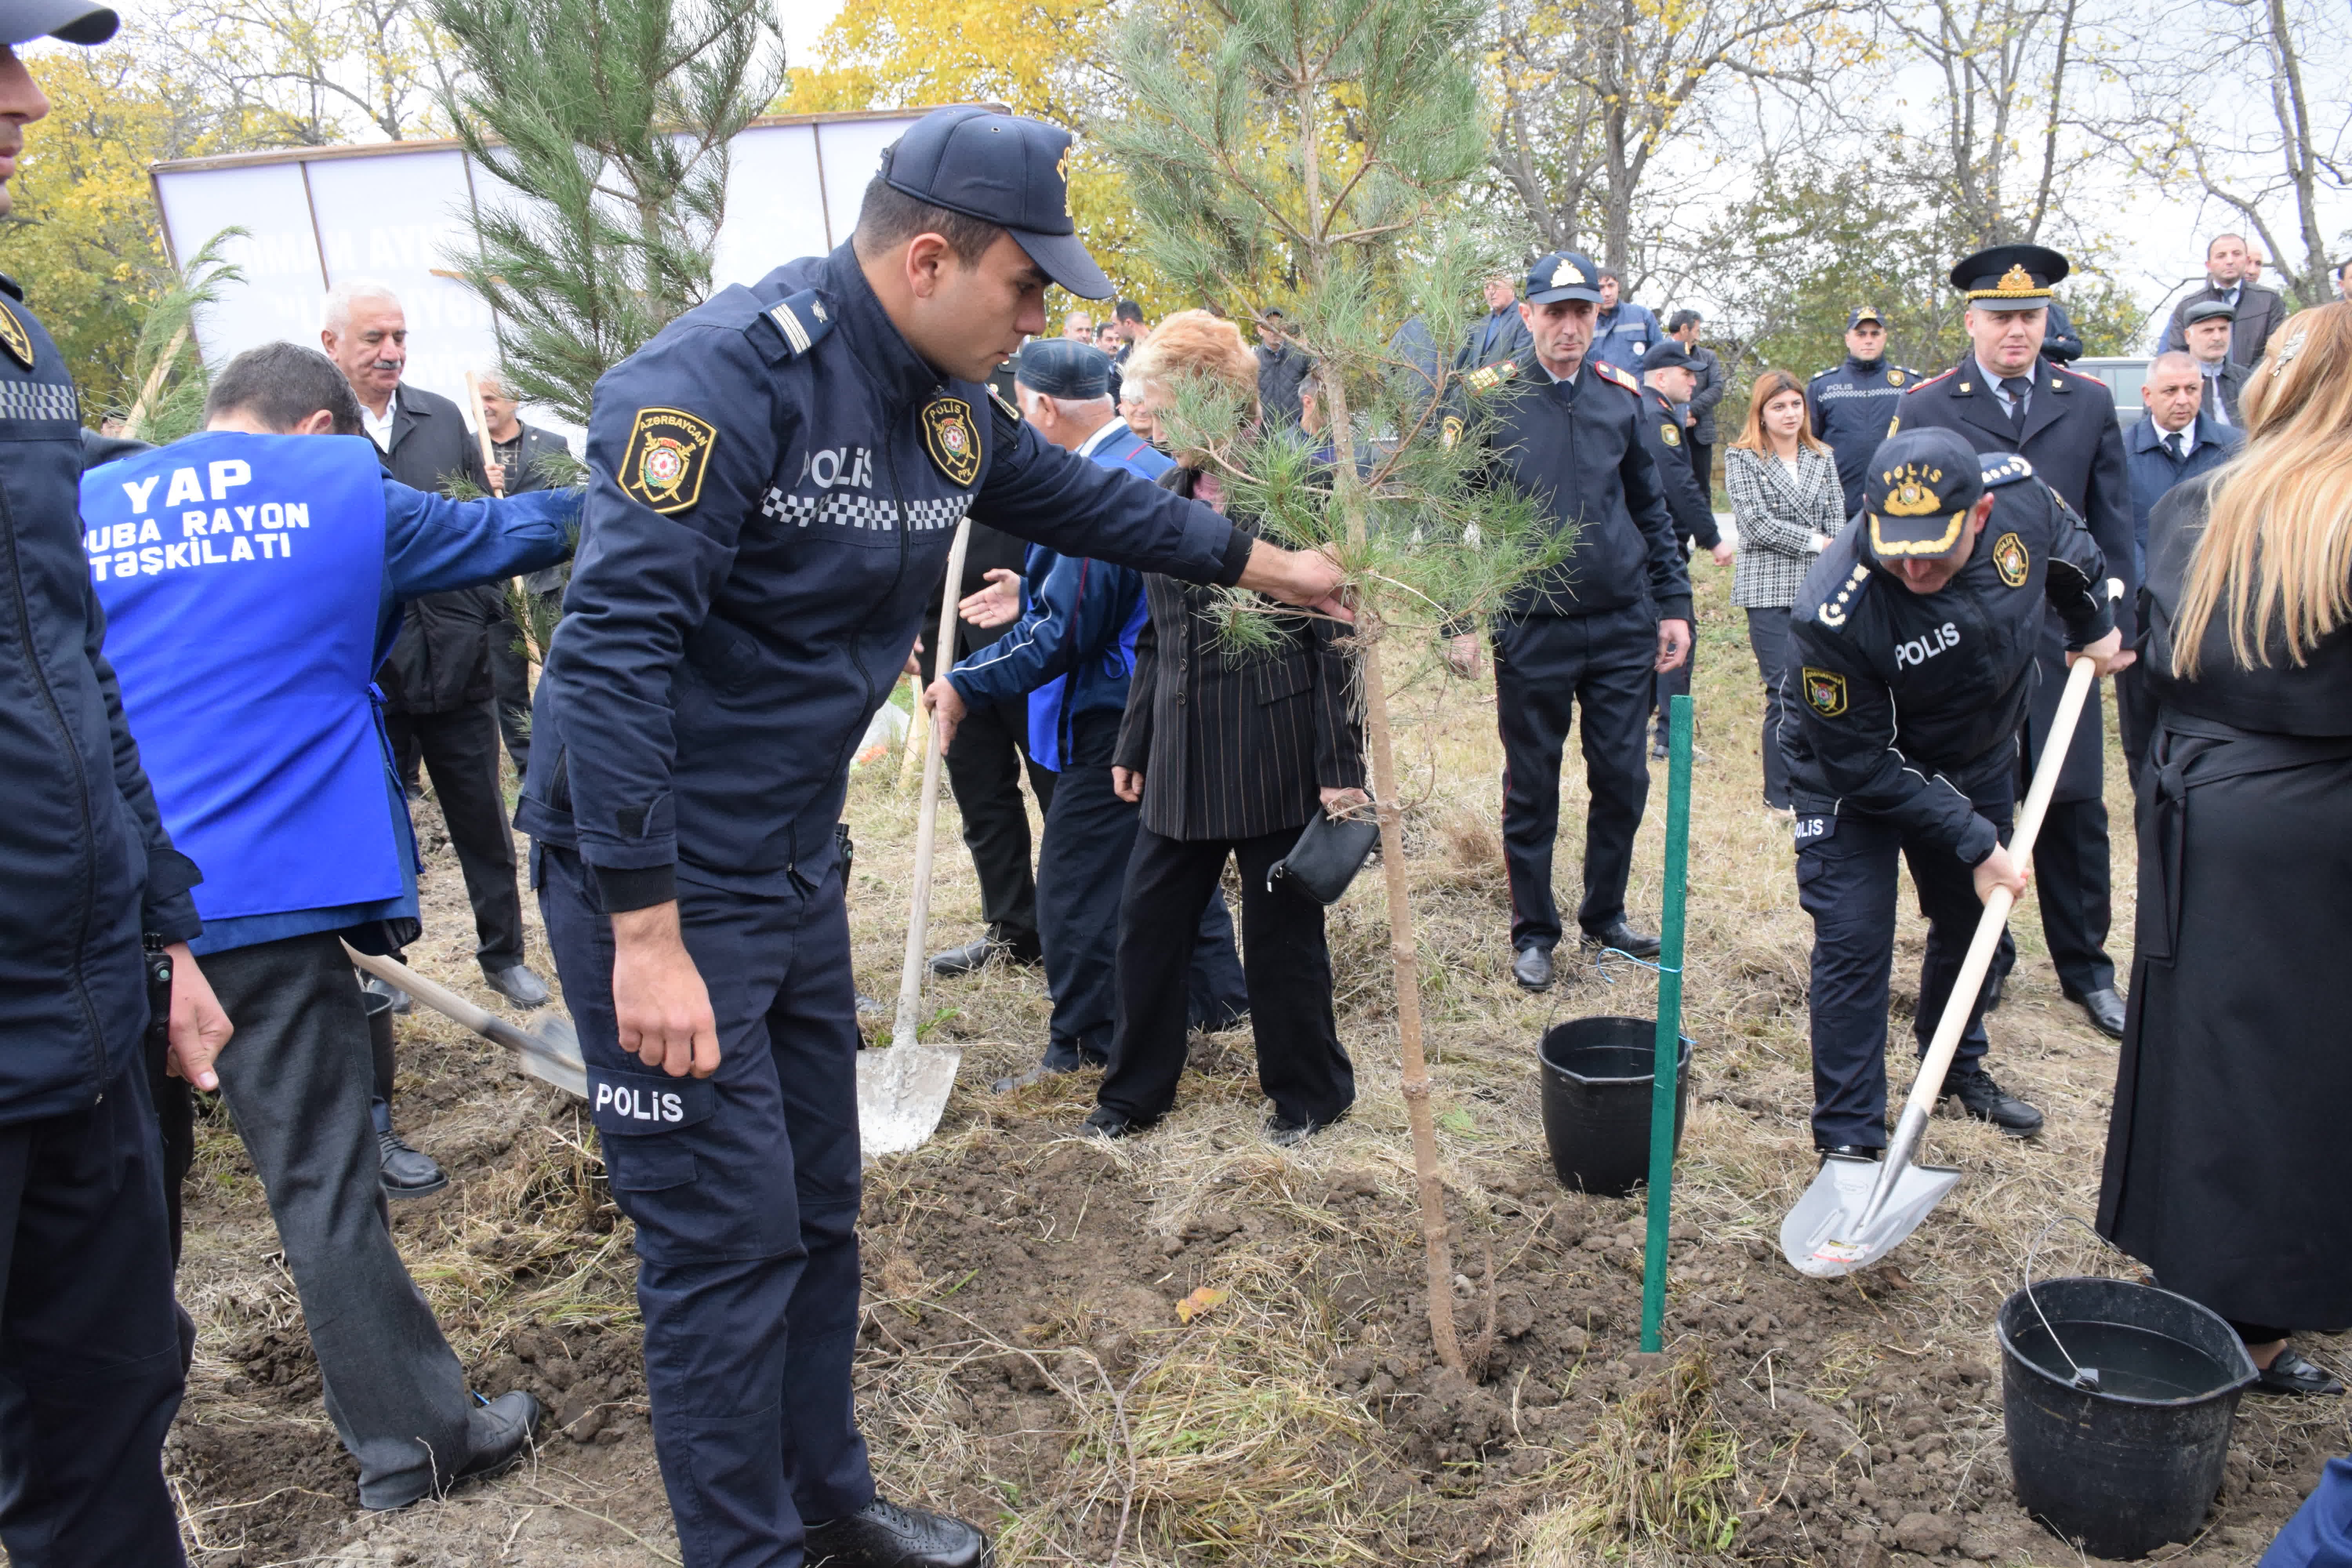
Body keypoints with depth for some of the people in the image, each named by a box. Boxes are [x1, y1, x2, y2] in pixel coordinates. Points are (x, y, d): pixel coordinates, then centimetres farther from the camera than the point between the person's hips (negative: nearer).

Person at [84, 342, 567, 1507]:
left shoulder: (82, 508, 10)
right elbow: (503, 532, 16)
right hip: (264, 894, -4)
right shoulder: (346, 489, 1)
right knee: (324, 1181, 1)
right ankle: (412, 1441, 11)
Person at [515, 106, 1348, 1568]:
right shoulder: (728, 374, -23)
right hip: (656, 878, -8)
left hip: (798, 870, 9)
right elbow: (614, 648, -28)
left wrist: (1262, 560, 29)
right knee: (728, 1239, 0)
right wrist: (648, 934, -29)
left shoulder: (950, 404, 4)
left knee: (818, 1212, 18)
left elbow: (1081, 499, 22)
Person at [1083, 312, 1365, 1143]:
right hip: (1182, 750, 6)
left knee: (1282, 929, 6)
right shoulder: (1168, 495, 10)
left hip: (1275, 751, -6)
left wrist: (1341, 764, -14)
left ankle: (1308, 1090, 27)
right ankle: (1135, 1090, 28)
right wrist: (1133, 745, 16)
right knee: (1148, 919, 10)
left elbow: (1335, 635, -11)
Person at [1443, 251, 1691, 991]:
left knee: (1622, 778, 9)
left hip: (1623, 624, 3)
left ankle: (1605, 915, 28)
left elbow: (1652, 509, 14)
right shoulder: (1489, 397, -4)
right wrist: (1459, 619, -8)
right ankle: (1533, 932, 22)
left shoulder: (1622, 395, 6)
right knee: (1531, 786, 7)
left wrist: (1673, 604, 9)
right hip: (1531, 629, -3)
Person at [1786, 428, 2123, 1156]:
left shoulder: (2020, 494, -26)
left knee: (1972, 919, 20)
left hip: (1978, 759, 6)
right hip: (1853, 776, -5)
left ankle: (1957, 1068, 45)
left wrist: (2093, 624, 15)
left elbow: (2069, 548, 3)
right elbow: (1868, 766, -28)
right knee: (1853, 944, -11)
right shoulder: (1832, 614, -40)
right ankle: (1849, 1141, 3)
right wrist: (1976, 844, -24)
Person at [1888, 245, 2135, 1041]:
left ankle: (2087, 969, 19)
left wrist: (2114, 625, 2)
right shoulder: (1924, 407, 1)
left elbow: (2111, 526, 9)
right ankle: (1982, 961, 22)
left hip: (2060, 639, 2)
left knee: (2074, 807, 5)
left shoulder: (2090, 402, 8)